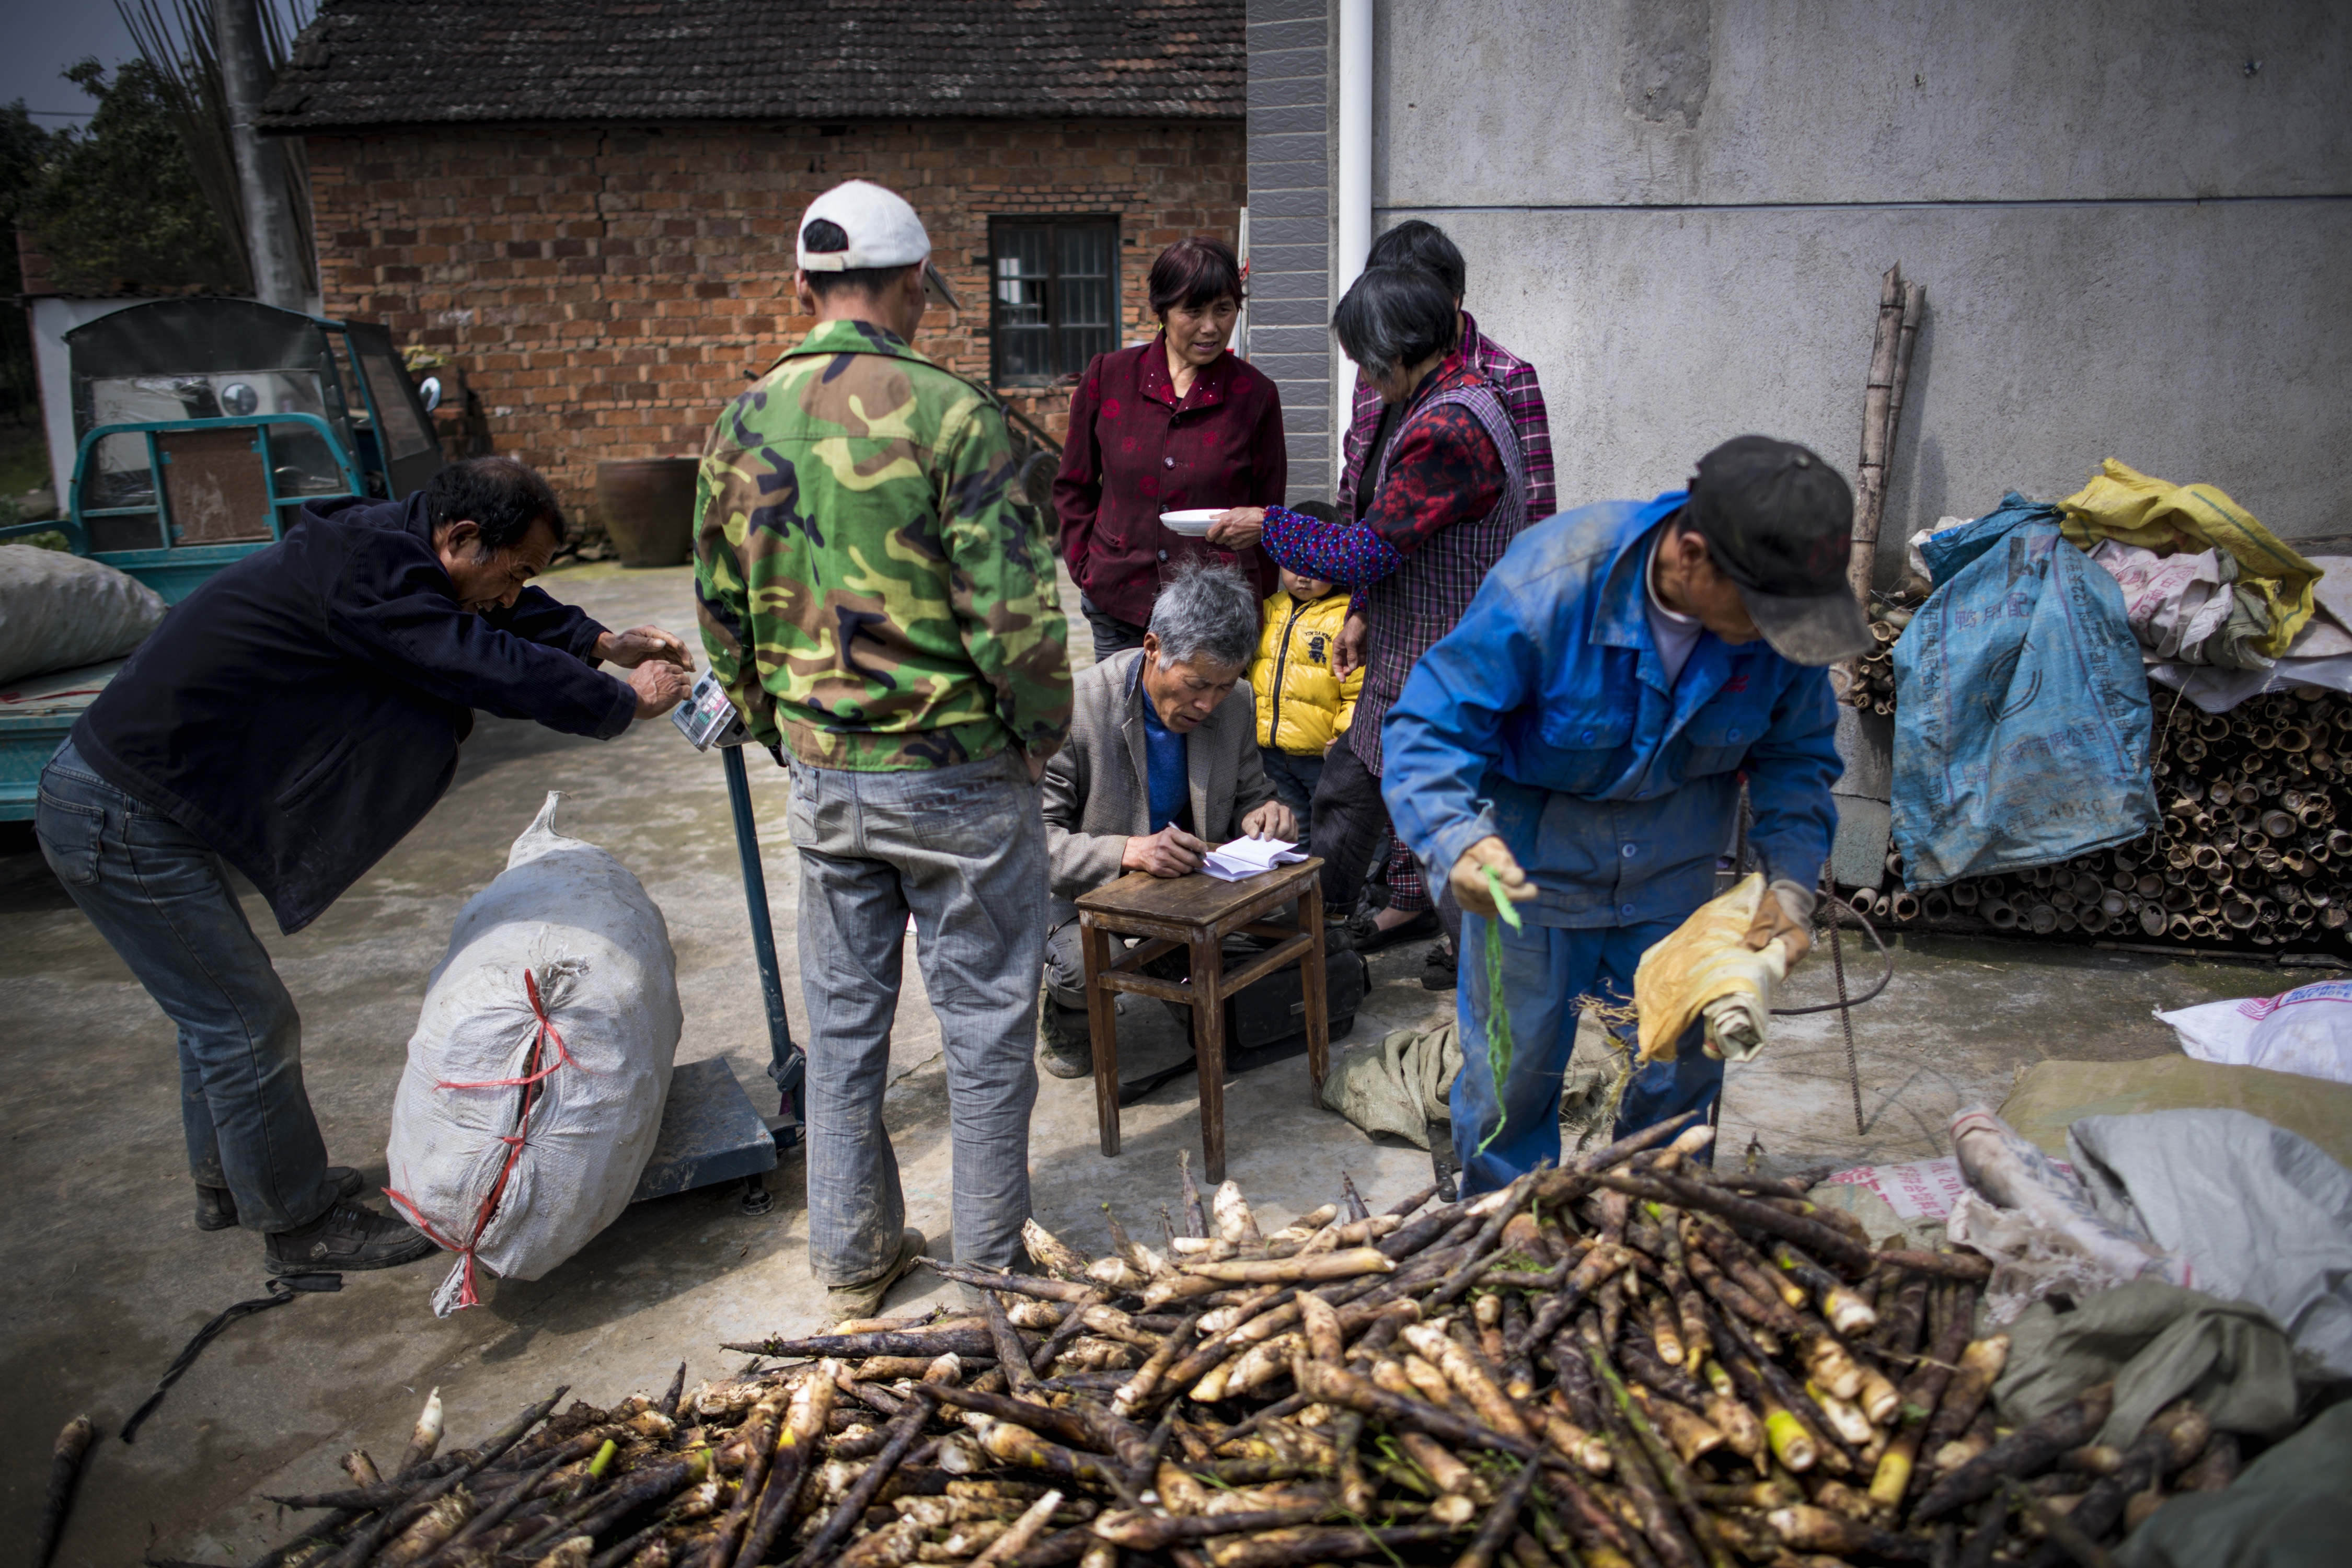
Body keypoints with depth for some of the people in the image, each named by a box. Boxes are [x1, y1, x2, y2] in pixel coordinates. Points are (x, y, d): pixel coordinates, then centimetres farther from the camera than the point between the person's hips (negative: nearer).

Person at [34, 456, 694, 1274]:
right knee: (249, 1025, 0)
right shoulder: (364, 571, -26)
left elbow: (500, 611, 20)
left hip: (130, 799, 10)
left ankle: (226, 1178, 42)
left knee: (220, 1008, 23)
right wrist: (623, 702, -14)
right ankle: (299, 1224, 16)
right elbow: (491, 665, -27)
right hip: (119, 820, -10)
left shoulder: (384, 544, 4)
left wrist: (602, 642, 11)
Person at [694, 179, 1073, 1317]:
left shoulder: (744, 424, 3)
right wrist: (1040, 727, -3)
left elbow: (721, 612, 10)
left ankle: (852, 1258, 30)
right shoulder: (945, 411, -14)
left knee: (842, 1018, 16)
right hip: (955, 771, -5)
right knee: (984, 1020, 9)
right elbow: (1013, 605, -18)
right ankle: (989, 1266, 22)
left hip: (823, 778, 5)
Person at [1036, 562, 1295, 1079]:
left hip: (1188, 870, 5)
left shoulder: (1235, 704, -6)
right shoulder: (1076, 708, -23)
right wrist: (1127, 852, -40)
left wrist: (1261, 814, -18)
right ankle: (1067, 1017, 5)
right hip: (1091, 885, -5)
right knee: (1090, 961, -35)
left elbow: (1248, 793, 9)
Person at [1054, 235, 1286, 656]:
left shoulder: (1255, 395, 2)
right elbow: (1073, 486, 15)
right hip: (1118, 608, 2)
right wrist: (1087, 569, 5)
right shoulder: (1108, 376, 4)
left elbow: (1268, 512, 8)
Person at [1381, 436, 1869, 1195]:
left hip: (1673, 873, 4)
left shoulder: (1781, 609, -16)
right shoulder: (1551, 583, -30)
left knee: (1684, 1069, 9)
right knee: (1510, 1074, 3)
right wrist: (1460, 841, -44)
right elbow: (1429, 728, -26)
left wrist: (1792, 880, -12)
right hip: (1530, 866, -3)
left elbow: (1798, 753, 2)